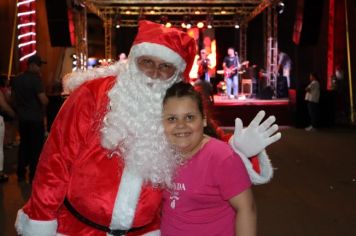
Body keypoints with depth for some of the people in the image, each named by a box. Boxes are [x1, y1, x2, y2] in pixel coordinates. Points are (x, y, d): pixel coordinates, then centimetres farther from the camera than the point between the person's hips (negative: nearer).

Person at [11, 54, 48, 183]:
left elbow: (13, 97, 15)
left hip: (22, 118, 7)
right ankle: (33, 176, 6)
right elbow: (44, 100, -22)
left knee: (24, 145, 16)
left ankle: (21, 174, 21)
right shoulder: (36, 79, -17)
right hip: (36, 118, -7)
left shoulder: (16, 79, 5)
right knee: (36, 147, 2)